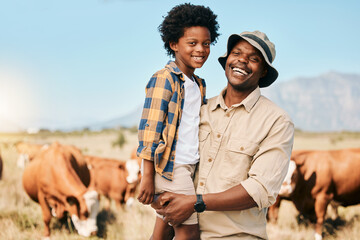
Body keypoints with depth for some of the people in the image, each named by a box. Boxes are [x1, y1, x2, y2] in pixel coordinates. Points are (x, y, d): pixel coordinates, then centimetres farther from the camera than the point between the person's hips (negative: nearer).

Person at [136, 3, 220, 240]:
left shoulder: (200, 85, 16)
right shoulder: (164, 79, -10)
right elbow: (149, 129, -14)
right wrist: (147, 176, -16)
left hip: (190, 167, 8)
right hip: (170, 167, -8)